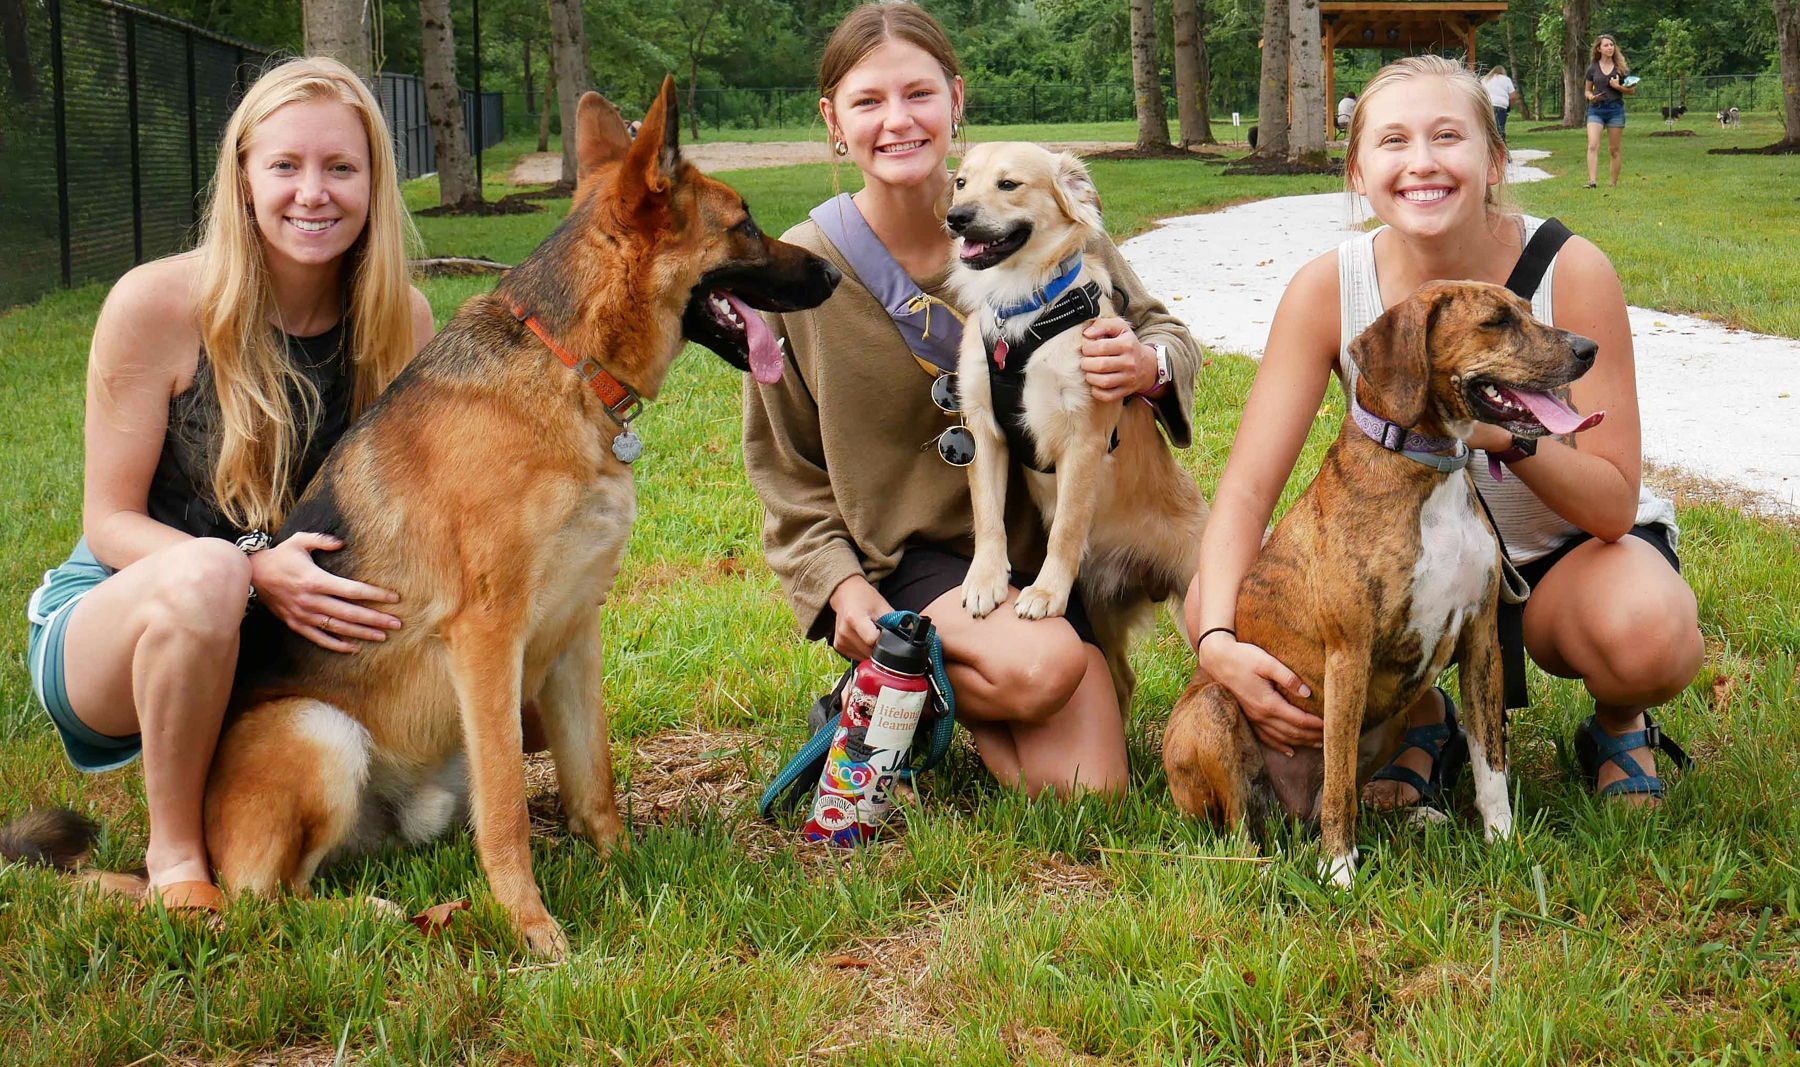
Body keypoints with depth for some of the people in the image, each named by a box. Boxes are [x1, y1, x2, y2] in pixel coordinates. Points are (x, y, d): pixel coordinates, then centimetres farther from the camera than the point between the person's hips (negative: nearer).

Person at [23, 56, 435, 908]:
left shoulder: (399, 321, -5)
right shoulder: (156, 307, -17)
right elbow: (111, 520, -13)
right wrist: (253, 573, -31)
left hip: (290, 642, 5)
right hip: (115, 617, -4)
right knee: (202, 571, -39)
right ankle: (174, 850, -16)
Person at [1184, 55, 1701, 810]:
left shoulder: (1570, 272, -22)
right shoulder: (1327, 289, -16)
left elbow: (1613, 506, -20)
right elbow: (1246, 488, -19)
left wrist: (1508, 435, -40)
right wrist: (1220, 640, -37)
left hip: (1566, 549, -2)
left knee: (1649, 636, -37)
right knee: (1214, 601, -23)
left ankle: (1617, 722, 3)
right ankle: (1418, 718, 5)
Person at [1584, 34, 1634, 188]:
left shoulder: (1621, 67, 6)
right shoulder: (1593, 68, 6)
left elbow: (1632, 91, 8)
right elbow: (1587, 90, 15)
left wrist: (1618, 87, -10)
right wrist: (1591, 96, -8)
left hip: (1616, 109, 0)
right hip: (1596, 109, 0)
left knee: (1614, 150, 5)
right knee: (1593, 146, -18)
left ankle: (1614, 184, 12)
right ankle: (1592, 181, -25)